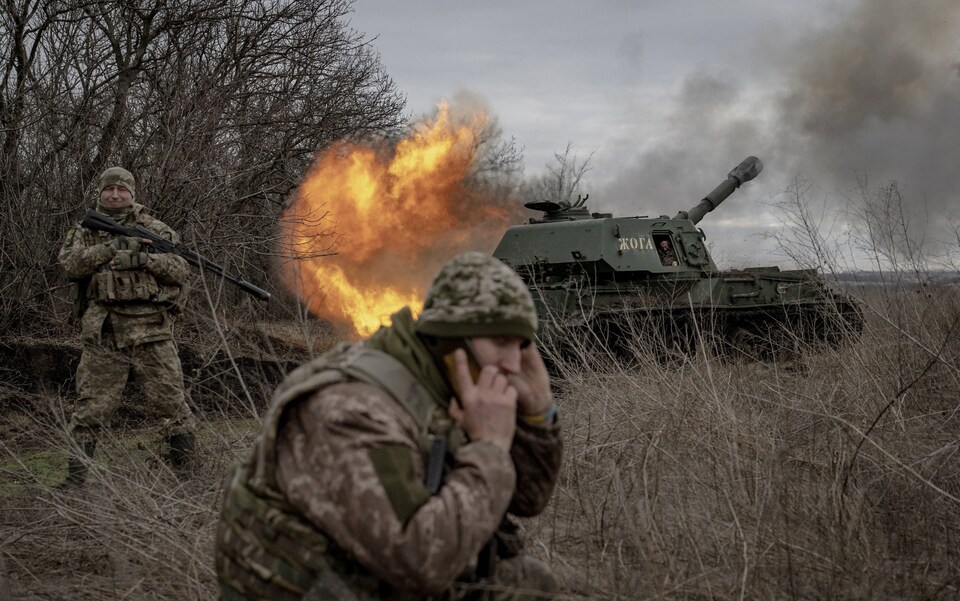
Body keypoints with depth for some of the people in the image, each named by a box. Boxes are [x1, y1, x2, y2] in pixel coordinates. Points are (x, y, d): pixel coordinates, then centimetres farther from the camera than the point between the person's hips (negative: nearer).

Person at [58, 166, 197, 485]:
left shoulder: (154, 229, 11)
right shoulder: (84, 231, 13)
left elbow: (181, 269, 3)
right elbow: (70, 263, -6)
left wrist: (145, 259, -13)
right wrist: (111, 247, -17)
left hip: (151, 331, 0)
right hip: (103, 335, 0)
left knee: (171, 399, 2)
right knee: (91, 407, 2)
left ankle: (186, 468, 15)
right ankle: (75, 476, 11)